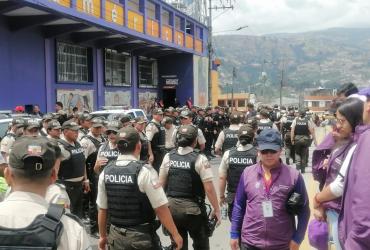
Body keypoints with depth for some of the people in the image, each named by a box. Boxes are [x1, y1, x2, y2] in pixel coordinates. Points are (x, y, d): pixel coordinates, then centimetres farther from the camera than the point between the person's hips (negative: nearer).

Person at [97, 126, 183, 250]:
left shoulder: (105, 172, -3)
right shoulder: (145, 171, -18)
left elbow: (102, 209, 4)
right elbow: (161, 209, -17)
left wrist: (103, 236, 17)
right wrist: (175, 234, -6)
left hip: (116, 235, 4)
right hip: (142, 236, -4)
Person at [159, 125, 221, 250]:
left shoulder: (168, 157, -2)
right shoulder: (200, 159, -14)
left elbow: (161, 184, 5)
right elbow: (209, 188, -15)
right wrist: (216, 210, -4)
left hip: (171, 207, 4)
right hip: (193, 208, -3)